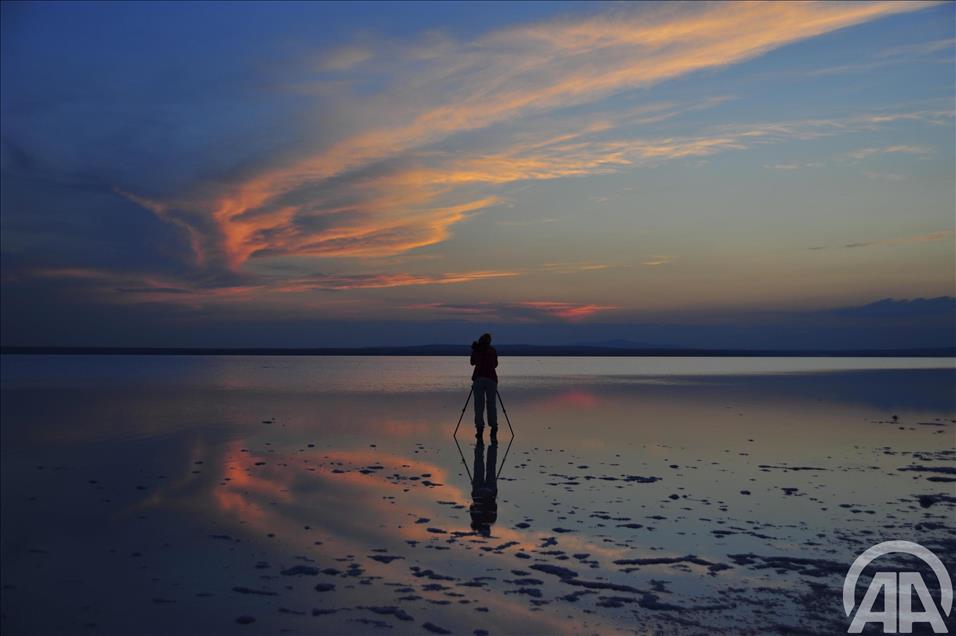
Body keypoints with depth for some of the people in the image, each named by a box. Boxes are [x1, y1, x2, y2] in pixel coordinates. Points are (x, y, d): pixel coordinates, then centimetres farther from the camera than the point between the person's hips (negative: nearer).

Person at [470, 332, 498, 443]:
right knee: (491, 404, 6)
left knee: (479, 405, 0)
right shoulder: (493, 350, 9)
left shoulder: (476, 350, 7)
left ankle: (479, 428, -10)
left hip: (478, 378, -1)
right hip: (491, 378, 1)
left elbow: (472, 363, 20)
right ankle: (494, 428, -4)